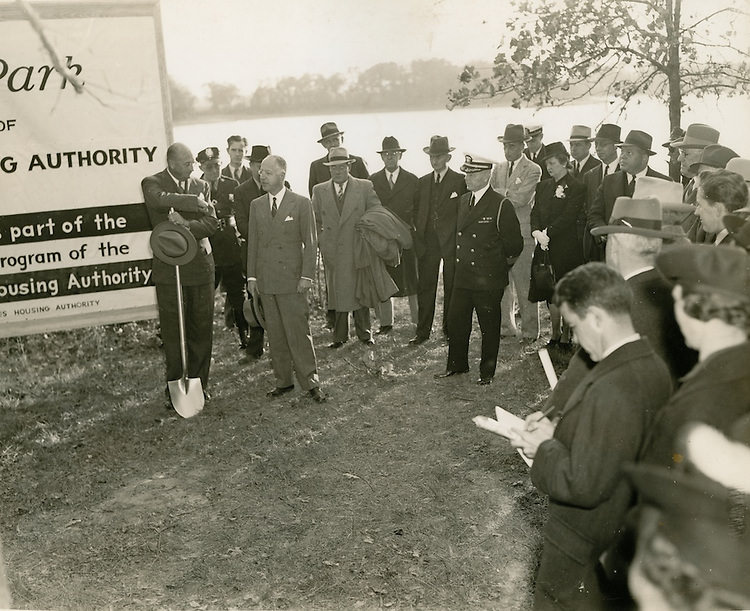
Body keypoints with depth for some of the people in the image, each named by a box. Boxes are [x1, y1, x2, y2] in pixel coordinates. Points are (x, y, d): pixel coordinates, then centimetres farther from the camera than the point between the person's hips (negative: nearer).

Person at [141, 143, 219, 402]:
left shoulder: (201, 185, 12)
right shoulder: (152, 183, 0)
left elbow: (212, 222, 0)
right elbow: (160, 199, -25)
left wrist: (187, 224, -17)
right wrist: (195, 202, -16)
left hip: (200, 265, 3)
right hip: (169, 268, -3)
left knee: (202, 328, 7)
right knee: (172, 330, 3)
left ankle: (199, 383, 19)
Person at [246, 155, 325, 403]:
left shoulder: (301, 203, -1)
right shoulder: (256, 205, 11)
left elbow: (310, 242, -1)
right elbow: (252, 243, 13)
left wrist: (307, 276, -8)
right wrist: (252, 276, 7)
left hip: (292, 279, -4)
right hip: (266, 280, 4)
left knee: (298, 333, -5)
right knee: (275, 335, 8)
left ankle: (310, 382, 4)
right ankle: (283, 381, 17)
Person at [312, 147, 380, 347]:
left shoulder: (365, 187, 1)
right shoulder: (319, 190, 6)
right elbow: (314, 220, 14)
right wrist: (320, 240, 4)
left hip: (358, 249, -1)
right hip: (332, 251, 1)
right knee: (336, 292, 5)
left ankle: (364, 333, 20)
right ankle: (340, 335, 16)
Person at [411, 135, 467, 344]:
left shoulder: (460, 181, 1)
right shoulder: (423, 182, 13)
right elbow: (417, 212, 14)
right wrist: (418, 237, 3)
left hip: (452, 242, -3)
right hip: (427, 242, 3)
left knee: (451, 287, 6)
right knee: (425, 287, 2)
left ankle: (449, 328, 18)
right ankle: (422, 331, 8)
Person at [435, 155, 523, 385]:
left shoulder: (501, 205, -12)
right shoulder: (463, 200, 9)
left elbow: (514, 243, -8)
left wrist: (503, 263, 3)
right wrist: (460, 259, 15)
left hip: (488, 280, -6)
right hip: (463, 277, 6)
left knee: (489, 327, 7)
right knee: (456, 322, 12)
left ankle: (487, 372, 20)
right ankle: (457, 365, 29)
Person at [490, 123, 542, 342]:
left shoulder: (532, 170, -3)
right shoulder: (498, 168, 16)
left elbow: (521, 199, -14)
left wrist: (499, 192, -5)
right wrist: (509, 195, -5)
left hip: (521, 232, -5)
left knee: (523, 283, -3)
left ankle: (529, 330, 5)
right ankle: (506, 324, 21)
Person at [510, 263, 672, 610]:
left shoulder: (610, 390, -34)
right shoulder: (654, 365, -5)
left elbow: (584, 486, -29)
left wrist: (544, 448, -14)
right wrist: (558, 430, -1)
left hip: (585, 547, -8)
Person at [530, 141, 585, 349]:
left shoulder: (576, 187, -7)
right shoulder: (543, 186, 14)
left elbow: (567, 217, -14)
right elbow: (535, 212, 8)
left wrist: (548, 234, -18)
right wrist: (537, 232, -11)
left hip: (567, 248, -6)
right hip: (546, 247, 6)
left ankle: (565, 337, 11)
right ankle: (554, 335, 22)